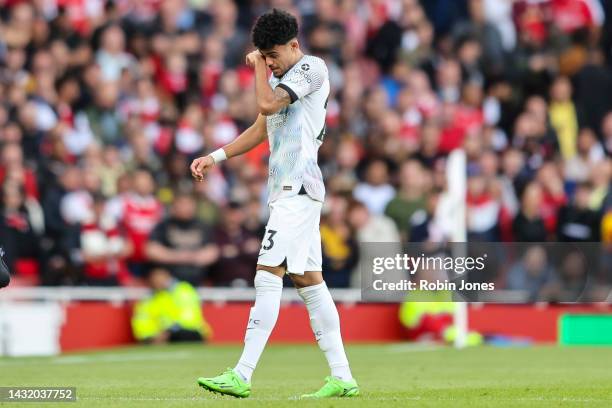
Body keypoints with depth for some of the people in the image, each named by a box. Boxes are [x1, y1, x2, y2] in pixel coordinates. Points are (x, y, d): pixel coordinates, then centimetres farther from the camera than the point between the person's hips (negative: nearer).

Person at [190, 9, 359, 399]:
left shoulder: (312, 68, -8)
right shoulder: (280, 78, 21)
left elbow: (268, 104, -20)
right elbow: (261, 129, 28)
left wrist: (258, 65, -4)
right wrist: (216, 156, 19)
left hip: (298, 189, -10)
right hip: (288, 190, 10)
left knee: (268, 276, -14)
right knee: (308, 280, 7)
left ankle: (242, 376, -18)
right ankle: (342, 378, 8)